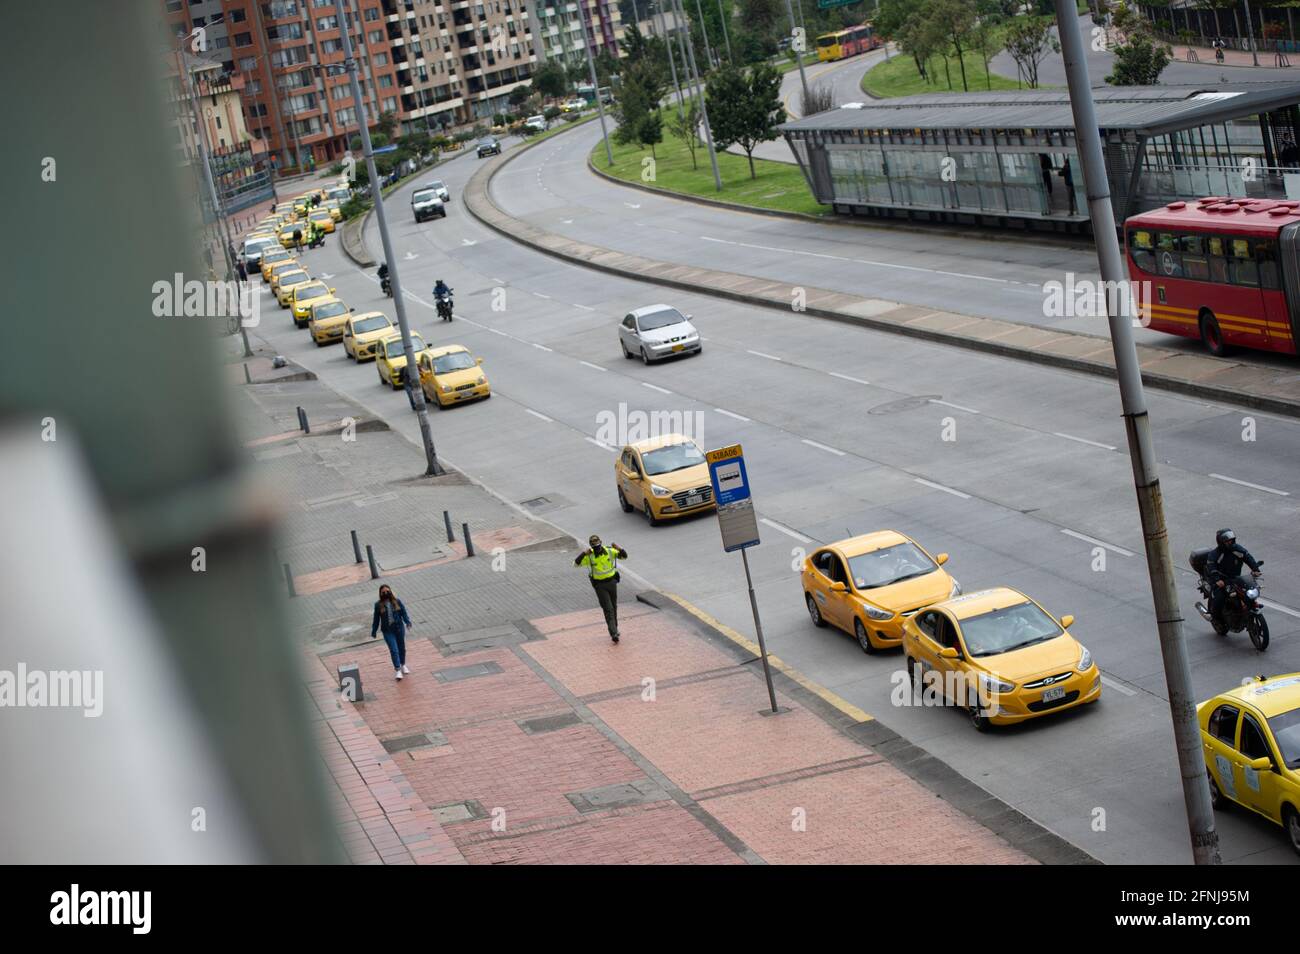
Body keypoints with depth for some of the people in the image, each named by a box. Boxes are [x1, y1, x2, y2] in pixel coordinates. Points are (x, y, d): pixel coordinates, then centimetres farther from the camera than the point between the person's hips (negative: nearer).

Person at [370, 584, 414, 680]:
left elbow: (404, 613, -1)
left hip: (399, 628, 2)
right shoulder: (378, 605, -4)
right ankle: (397, 670, -4)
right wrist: (374, 632, 5)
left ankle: (403, 665, 38)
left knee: (402, 647, 16)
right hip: (387, 631, -2)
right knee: (394, 650, -9)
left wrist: (408, 622, -18)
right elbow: (376, 619, 2)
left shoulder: (397, 602, -2)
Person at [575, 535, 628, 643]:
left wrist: (620, 549, -27)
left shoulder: (609, 551, -8)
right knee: (608, 609, -11)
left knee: (614, 607, 17)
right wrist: (583, 553, -37)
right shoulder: (589, 556, -14)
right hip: (599, 585, -3)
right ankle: (614, 634, -14)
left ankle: (614, 629, 36)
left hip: (612, 582, 3)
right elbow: (576, 563, -22)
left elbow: (624, 556, -5)